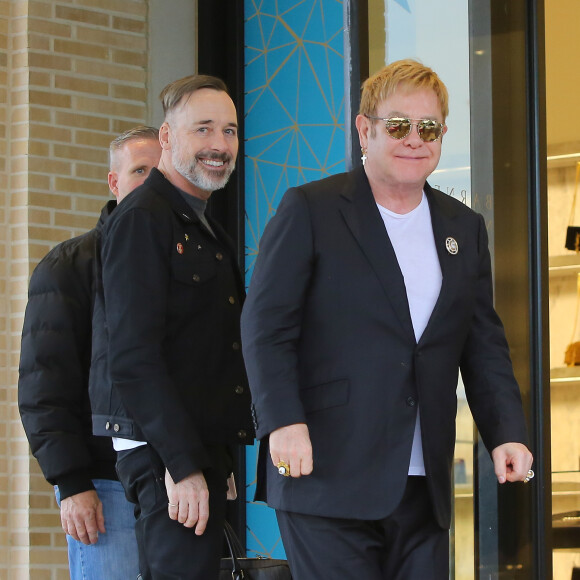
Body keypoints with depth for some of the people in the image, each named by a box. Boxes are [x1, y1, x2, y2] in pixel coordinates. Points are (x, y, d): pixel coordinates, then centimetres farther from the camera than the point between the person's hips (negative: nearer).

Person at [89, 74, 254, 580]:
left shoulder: (207, 231, 20)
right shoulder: (141, 220, -10)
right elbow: (132, 357, -18)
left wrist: (219, 461, 17)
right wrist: (183, 464, -22)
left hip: (205, 450, 9)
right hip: (168, 457, -9)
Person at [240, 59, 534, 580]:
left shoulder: (465, 229, 16)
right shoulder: (309, 210, 1)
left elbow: (484, 346, 15)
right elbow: (266, 326, -5)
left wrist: (507, 433, 0)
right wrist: (283, 422, -17)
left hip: (425, 490, 5)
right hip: (327, 477, -5)